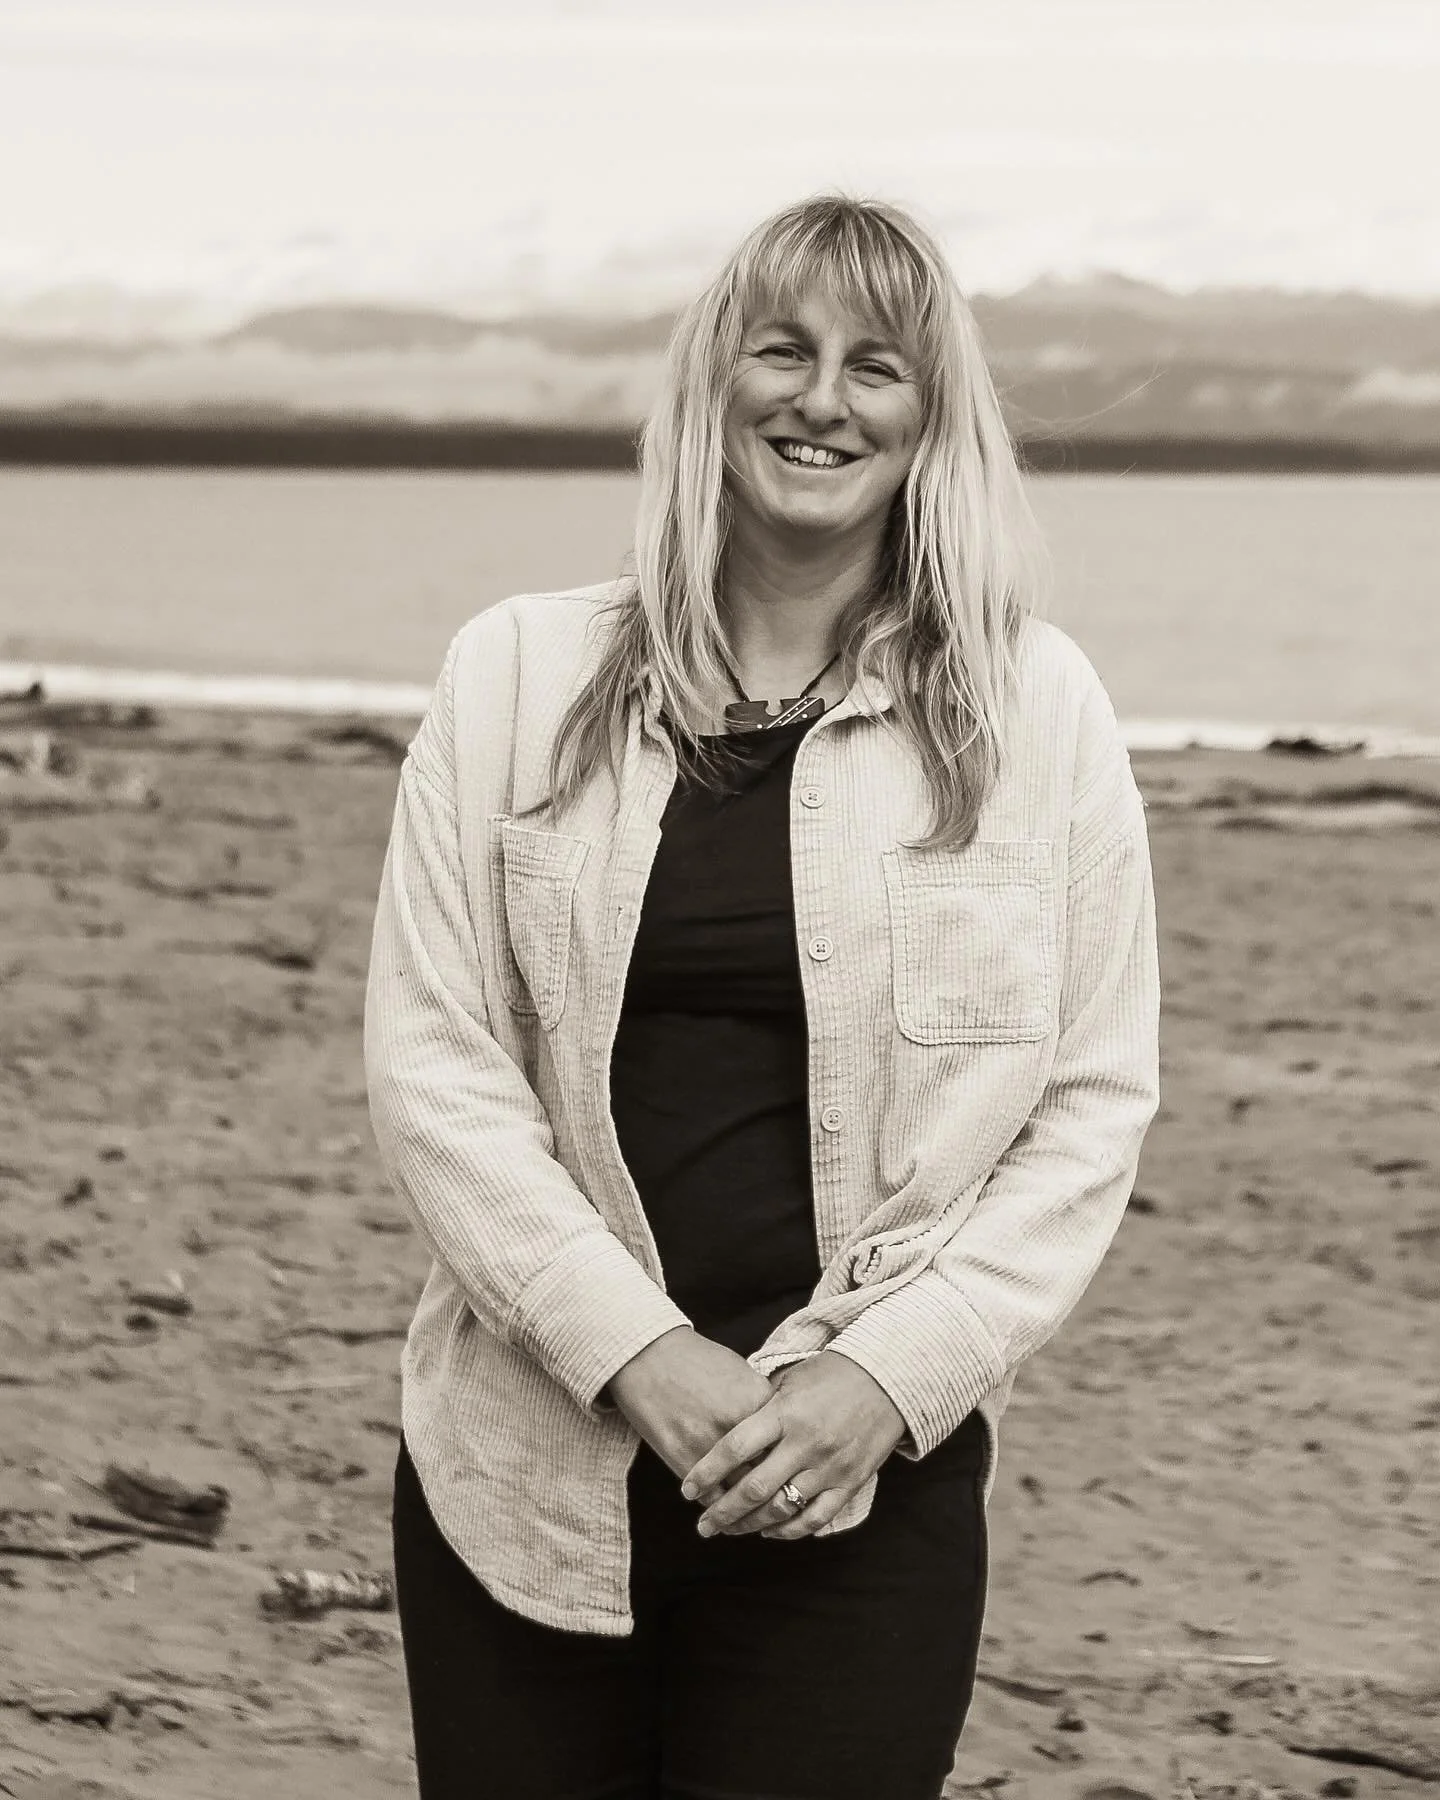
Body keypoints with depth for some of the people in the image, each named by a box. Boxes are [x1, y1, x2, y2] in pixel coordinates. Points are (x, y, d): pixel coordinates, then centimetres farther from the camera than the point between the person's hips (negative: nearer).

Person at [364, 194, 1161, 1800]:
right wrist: (640, 1353, -12)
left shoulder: (1037, 714, 2)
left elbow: (1093, 1103, 2)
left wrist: (885, 1378, -10)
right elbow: (431, 1063, -1)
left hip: (866, 1486, -1)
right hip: (524, 1473, 1)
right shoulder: (518, 678, 3)